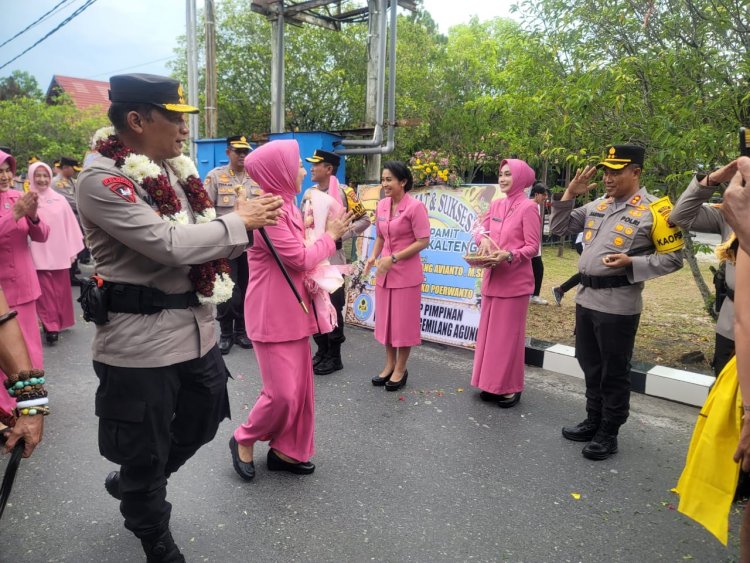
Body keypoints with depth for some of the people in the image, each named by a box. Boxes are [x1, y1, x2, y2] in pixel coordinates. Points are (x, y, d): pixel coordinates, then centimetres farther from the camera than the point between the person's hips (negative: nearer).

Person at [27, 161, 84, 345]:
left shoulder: (59, 200, 5)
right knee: (45, 292, -1)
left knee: (60, 291, 11)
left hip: (59, 253, 3)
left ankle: (59, 322, 28)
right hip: (38, 255, -3)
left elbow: (70, 225, 6)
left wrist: (72, 250, 5)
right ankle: (51, 326, 5)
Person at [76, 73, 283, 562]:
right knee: (145, 452, 12)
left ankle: (131, 485, 51)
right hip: (142, 341, -8)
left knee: (203, 422, 24)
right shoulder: (103, 181, -17)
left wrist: (247, 224, -2)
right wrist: (239, 221, -15)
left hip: (197, 327, 8)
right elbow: (168, 244, -26)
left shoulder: (177, 171, 9)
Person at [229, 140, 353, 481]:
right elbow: (300, 259, -18)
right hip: (272, 314, -9)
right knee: (282, 392, -5)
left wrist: (312, 277, -1)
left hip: (294, 310, 9)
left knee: (300, 387, 13)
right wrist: (330, 235, -4)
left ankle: (285, 451, 27)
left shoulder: (286, 207, 11)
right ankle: (243, 440, 21)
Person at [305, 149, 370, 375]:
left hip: (332, 259, -6)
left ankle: (334, 357, 13)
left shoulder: (343, 192, -8)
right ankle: (321, 351, 26)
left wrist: (341, 236, -14)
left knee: (333, 308, 1)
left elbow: (364, 220, -6)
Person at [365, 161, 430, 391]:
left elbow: (423, 242, -16)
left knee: (404, 321, 5)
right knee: (385, 319, 14)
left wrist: (393, 258, -19)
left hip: (406, 273, -6)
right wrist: (374, 257, -3)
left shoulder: (415, 206, -14)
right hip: (384, 273, 6)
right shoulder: (382, 205, 5)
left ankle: (401, 368, 21)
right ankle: (390, 364, 30)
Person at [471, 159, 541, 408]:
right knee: (489, 331, 12)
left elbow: (533, 247, -11)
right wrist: (484, 239, -9)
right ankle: (492, 383, 25)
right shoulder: (496, 205, 10)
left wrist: (509, 255, -25)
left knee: (509, 334, 1)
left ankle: (511, 388, 15)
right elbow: (481, 231, 13)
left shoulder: (528, 207, -10)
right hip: (492, 277, 7)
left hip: (514, 280, -7)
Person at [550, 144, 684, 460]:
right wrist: (570, 194, 1)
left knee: (614, 373, 6)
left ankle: (608, 434, 21)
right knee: (591, 367, 18)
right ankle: (593, 422, 34)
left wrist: (631, 263, -20)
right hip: (585, 298, 7)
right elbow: (559, 229, 13)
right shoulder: (597, 206, 10)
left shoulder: (654, 210, -8)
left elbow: (673, 258, -7)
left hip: (618, 305, -6)